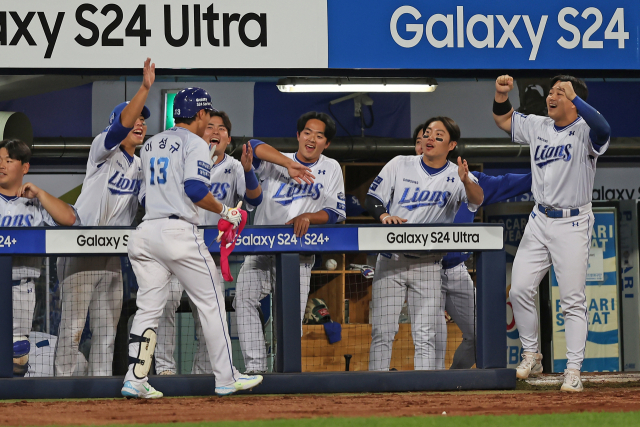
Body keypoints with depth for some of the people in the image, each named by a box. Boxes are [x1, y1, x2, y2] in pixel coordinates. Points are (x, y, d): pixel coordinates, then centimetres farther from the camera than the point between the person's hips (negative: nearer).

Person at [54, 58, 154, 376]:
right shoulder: (104, 150, -5)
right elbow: (122, 124, -24)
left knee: (106, 330, 8)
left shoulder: (141, 167, 16)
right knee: (72, 326, -9)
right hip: (81, 251, -7)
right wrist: (145, 88, -35)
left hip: (112, 255, 7)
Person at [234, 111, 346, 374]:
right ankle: (255, 368, -24)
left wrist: (307, 217, -17)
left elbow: (336, 213, 3)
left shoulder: (331, 169, 11)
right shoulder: (276, 162, 8)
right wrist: (291, 164, -24)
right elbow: (254, 146, -14)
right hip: (261, 251, 0)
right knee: (244, 298, -21)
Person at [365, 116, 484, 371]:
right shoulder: (400, 165, 5)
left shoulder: (457, 176, 0)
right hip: (391, 261, 1)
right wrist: (384, 215, -18)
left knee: (426, 335, -3)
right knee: (382, 330, -3)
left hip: (428, 265, -1)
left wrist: (466, 181, -42)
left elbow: (477, 199, -20)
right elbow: (372, 200, 4)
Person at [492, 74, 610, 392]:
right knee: (519, 290, 2)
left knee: (573, 300, -5)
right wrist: (501, 93, -1)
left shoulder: (584, 131, -12)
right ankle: (531, 357, 18)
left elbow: (603, 130, -35)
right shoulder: (538, 127, 8)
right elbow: (503, 119, 19)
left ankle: (574, 370, -2)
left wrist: (573, 96, -38)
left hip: (573, 224, -6)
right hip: (540, 220, 6)